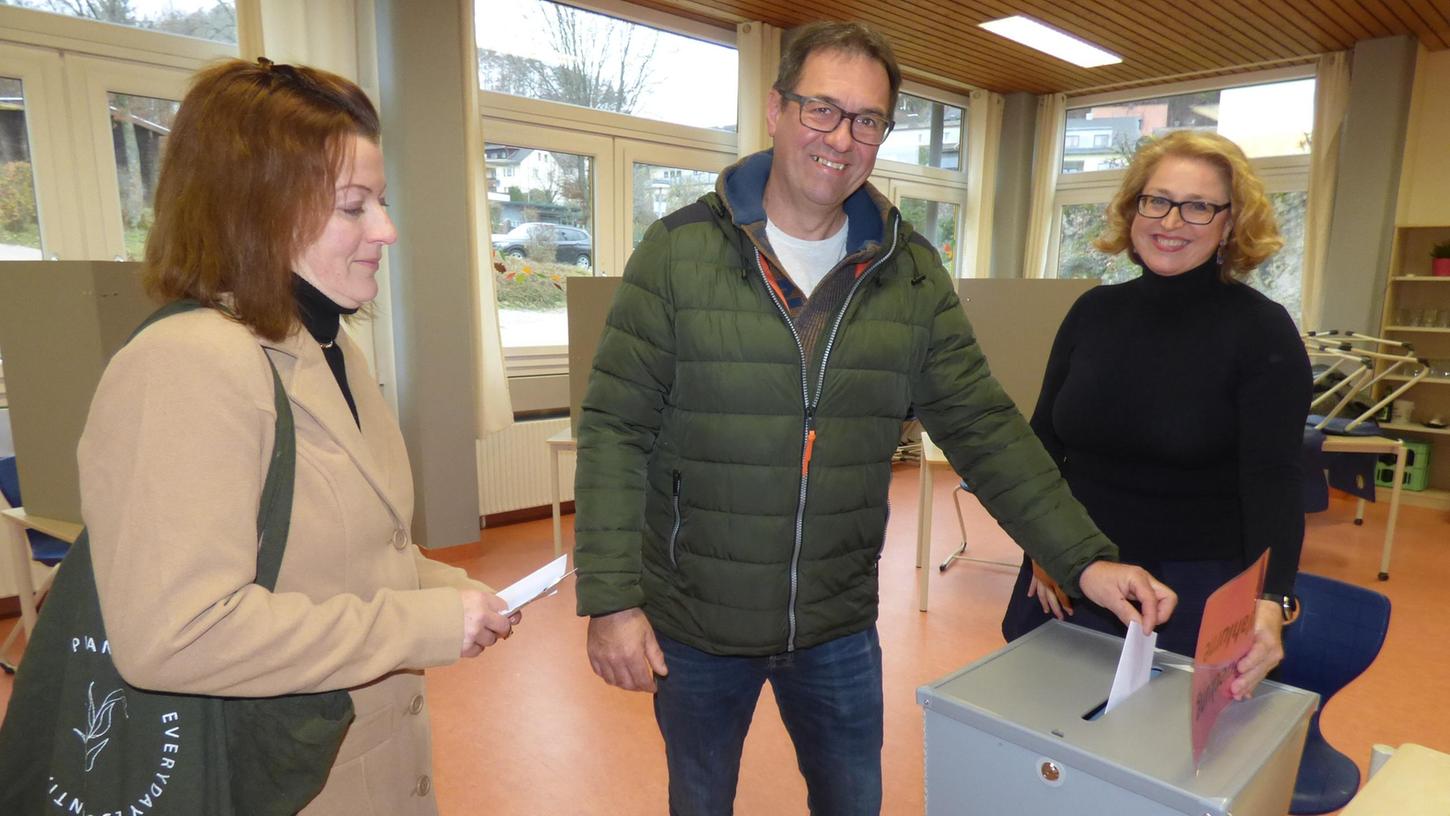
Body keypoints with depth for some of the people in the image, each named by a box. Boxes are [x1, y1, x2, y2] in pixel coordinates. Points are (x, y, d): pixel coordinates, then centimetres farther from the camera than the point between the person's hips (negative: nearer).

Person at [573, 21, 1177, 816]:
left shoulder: (910, 271, -3)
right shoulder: (678, 251, -12)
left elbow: (984, 427, -2)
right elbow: (615, 430, -11)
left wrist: (1084, 557, -9)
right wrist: (610, 598, -14)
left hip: (840, 628, 2)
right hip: (694, 627, -2)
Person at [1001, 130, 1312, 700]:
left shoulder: (1263, 331, -9)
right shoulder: (1094, 311, 1)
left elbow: (1272, 478, -17)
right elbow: (1043, 437, 5)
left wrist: (1269, 602, -30)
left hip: (1197, 589, -3)